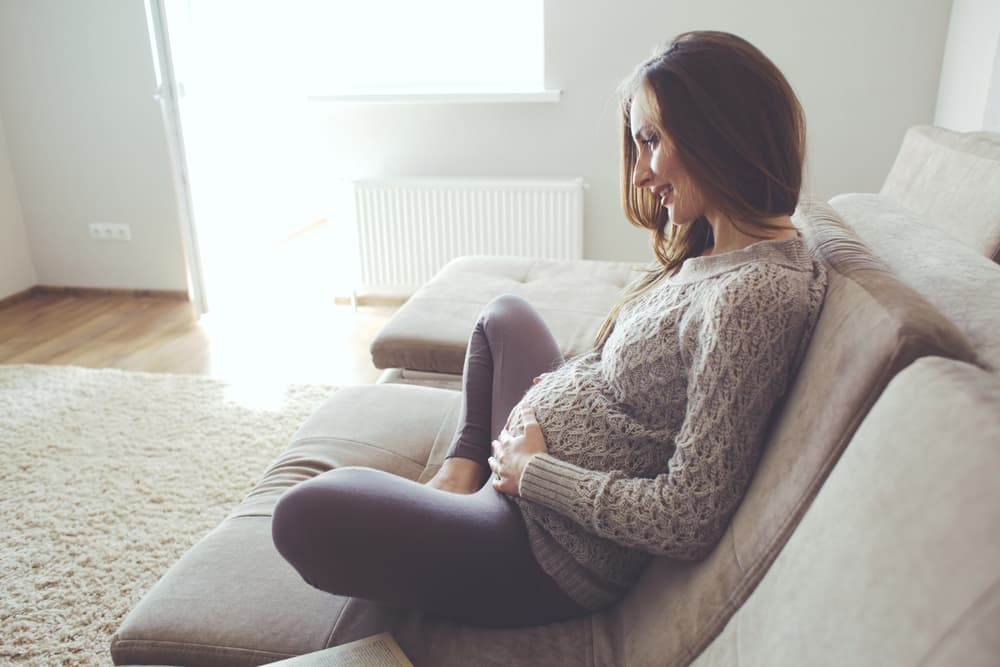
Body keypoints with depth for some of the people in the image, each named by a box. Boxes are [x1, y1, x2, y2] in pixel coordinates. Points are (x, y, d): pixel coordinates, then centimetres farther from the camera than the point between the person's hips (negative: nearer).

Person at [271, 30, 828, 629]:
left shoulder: (755, 293, -29)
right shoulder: (713, 243, 1)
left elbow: (690, 519, -29)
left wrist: (534, 469, -18)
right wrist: (550, 391, -1)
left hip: (555, 559, -10)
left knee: (303, 515, -15)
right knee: (505, 313, 30)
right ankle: (462, 475, 27)